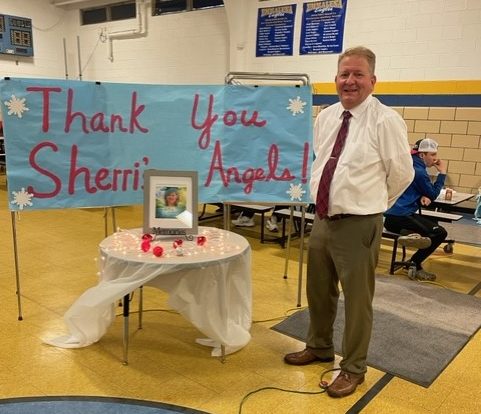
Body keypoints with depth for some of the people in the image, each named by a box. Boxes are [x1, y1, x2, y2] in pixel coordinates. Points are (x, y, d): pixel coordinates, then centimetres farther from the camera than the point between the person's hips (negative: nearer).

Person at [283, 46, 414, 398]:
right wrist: (322, 196, 14)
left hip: (358, 224, -6)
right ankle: (319, 347, 45)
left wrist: (372, 203, 6)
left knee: (357, 299, 8)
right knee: (318, 290, 21)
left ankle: (353, 368, 29)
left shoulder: (386, 121, -13)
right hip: (322, 220, 7)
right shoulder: (325, 117, 6)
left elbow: (402, 174, -5)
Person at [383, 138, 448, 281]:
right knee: (440, 232, -8)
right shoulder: (418, 171, -13)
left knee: (433, 224, 22)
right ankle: (414, 264, -4)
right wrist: (442, 173, 5)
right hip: (400, 217, -10)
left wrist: (422, 197, -2)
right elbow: (433, 194, -2)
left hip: (391, 216, 10)